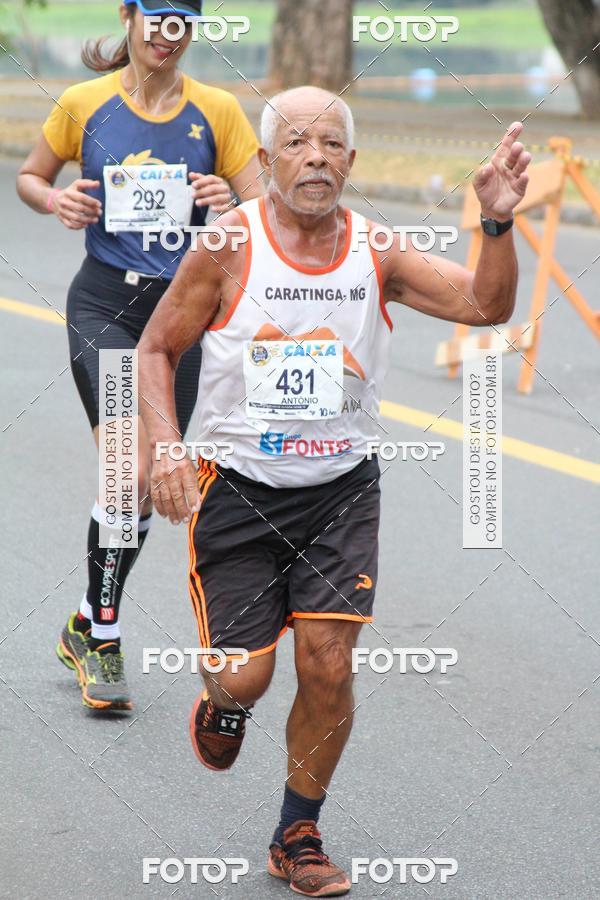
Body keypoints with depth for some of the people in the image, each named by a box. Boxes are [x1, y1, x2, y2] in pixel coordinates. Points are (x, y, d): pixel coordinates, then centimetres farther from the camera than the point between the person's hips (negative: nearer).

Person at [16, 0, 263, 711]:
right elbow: (30, 177, 14)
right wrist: (58, 203, -8)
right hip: (103, 303, -2)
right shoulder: (84, 105, -1)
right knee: (129, 470, -19)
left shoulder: (217, 111, 1)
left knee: (142, 484, 8)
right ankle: (99, 636, -5)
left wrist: (233, 203, -21)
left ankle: (89, 628, 27)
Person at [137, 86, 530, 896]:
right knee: (247, 673, -1)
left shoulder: (376, 253, -6)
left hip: (341, 491, 2)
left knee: (329, 666, -5)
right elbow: (157, 348, -3)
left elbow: (485, 305, -15)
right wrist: (165, 446, -16)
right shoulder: (229, 248, -13)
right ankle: (224, 702, 39)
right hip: (238, 487, -2)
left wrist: (497, 223, -33)